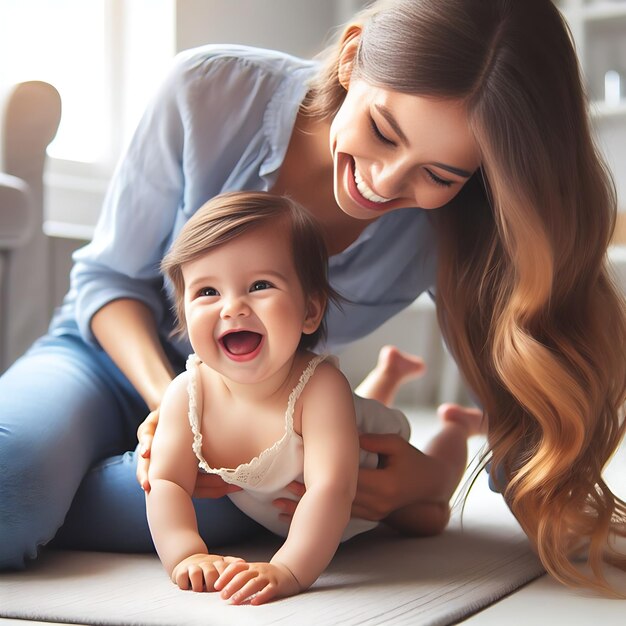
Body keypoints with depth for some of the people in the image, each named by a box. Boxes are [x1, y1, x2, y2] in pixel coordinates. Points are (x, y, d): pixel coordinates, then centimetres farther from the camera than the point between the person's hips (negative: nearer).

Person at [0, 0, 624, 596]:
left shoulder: (457, 231, -23)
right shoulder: (209, 92, -25)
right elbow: (111, 275, -12)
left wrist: (433, 483, -38)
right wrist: (169, 400, -30)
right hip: (115, 355, 0)